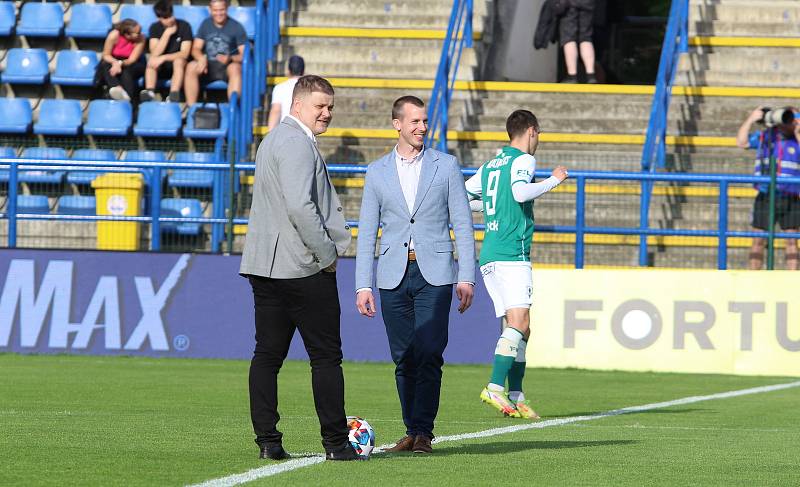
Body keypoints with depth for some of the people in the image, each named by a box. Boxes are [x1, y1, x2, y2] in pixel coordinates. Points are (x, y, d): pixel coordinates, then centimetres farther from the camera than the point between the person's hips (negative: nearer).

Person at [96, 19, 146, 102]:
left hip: (128, 64, 0)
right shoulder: (114, 35, -23)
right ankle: (117, 88, -55)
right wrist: (115, 62, -36)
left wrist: (120, 63, -41)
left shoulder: (140, 39, -21)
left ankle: (128, 95, -51)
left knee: (126, 70, -34)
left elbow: (132, 60, -21)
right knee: (105, 64, -32)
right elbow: (106, 55, -15)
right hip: (112, 60, 0)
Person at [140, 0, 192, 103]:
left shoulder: (184, 26, -11)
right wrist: (167, 33, -23)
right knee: (152, 60, -29)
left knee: (178, 60, -35)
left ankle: (173, 95, -53)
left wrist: (164, 58, -31)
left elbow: (185, 53, -19)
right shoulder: (155, 27, -5)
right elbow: (155, 53, -16)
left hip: (178, 67, -2)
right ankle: (149, 93, -48)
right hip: (161, 68, 2)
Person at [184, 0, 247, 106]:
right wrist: (201, 58, -19)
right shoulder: (206, 25, 8)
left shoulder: (236, 27, -3)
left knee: (235, 68, -37)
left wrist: (230, 58, -29)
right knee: (191, 67, -28)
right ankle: (191, 107, -29)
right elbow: (196, 49, 6)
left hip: (227, 66, -3)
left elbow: (244, 55, -6)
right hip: (208, 66, 3)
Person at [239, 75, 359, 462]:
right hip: (303, 269, -9)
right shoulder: (296, 142, -13)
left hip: (264, 266, 9)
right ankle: (336, 442, -1)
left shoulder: (274, 139, 20)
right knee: (326, 356, -2)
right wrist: (327, 254, -14)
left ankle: (267, 441, 3)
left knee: (267, 354, 5)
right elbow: (300, 206, -23)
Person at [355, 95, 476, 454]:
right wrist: (363, 286, 2)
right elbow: (366, 233, 10)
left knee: (428, 354, -12)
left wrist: (466, 277, -3)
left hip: (434, 274, -2)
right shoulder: (377, 172, 10)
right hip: (393, 276, 2)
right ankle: (412, 431, 11)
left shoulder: (445, 166, 6)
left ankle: (423, 433, -9)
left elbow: (462, 225, 5)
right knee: (404, 359, 3)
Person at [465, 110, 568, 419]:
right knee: (518, 323, -15)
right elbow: (520, 192, -22)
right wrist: (554, 180, -9)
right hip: (512, 253, -9)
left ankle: (515, 397, 8)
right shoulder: (523, 159, -3)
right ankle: (495, 387, -27)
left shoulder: (490, 165, 19)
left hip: (489, 256, 9)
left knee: (519, 329, 10)